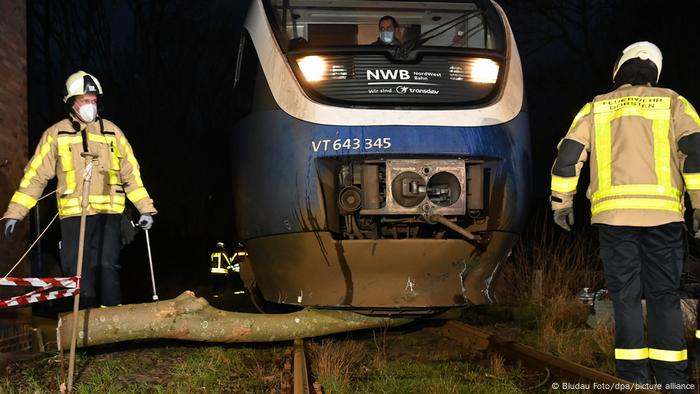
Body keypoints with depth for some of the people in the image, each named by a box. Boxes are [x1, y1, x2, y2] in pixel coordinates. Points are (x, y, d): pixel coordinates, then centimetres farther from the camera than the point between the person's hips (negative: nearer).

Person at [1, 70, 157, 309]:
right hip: (73, 213, 0)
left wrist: (145, 209, 9)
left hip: (108, 212, 0)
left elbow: (131, 173, 16)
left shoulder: (112, 132, 13)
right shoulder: (56, 134, 9)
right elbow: (35, 175, 7)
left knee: (107, 266, -9)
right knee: (78, 269, -3)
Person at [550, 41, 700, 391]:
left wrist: (562, 201, 15)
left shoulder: (596, 108, 14)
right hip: (663, 211, 0)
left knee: (626, 296, 5)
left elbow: (568, 155, 8)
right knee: (664, 295, 5)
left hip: (613, 212, 0)